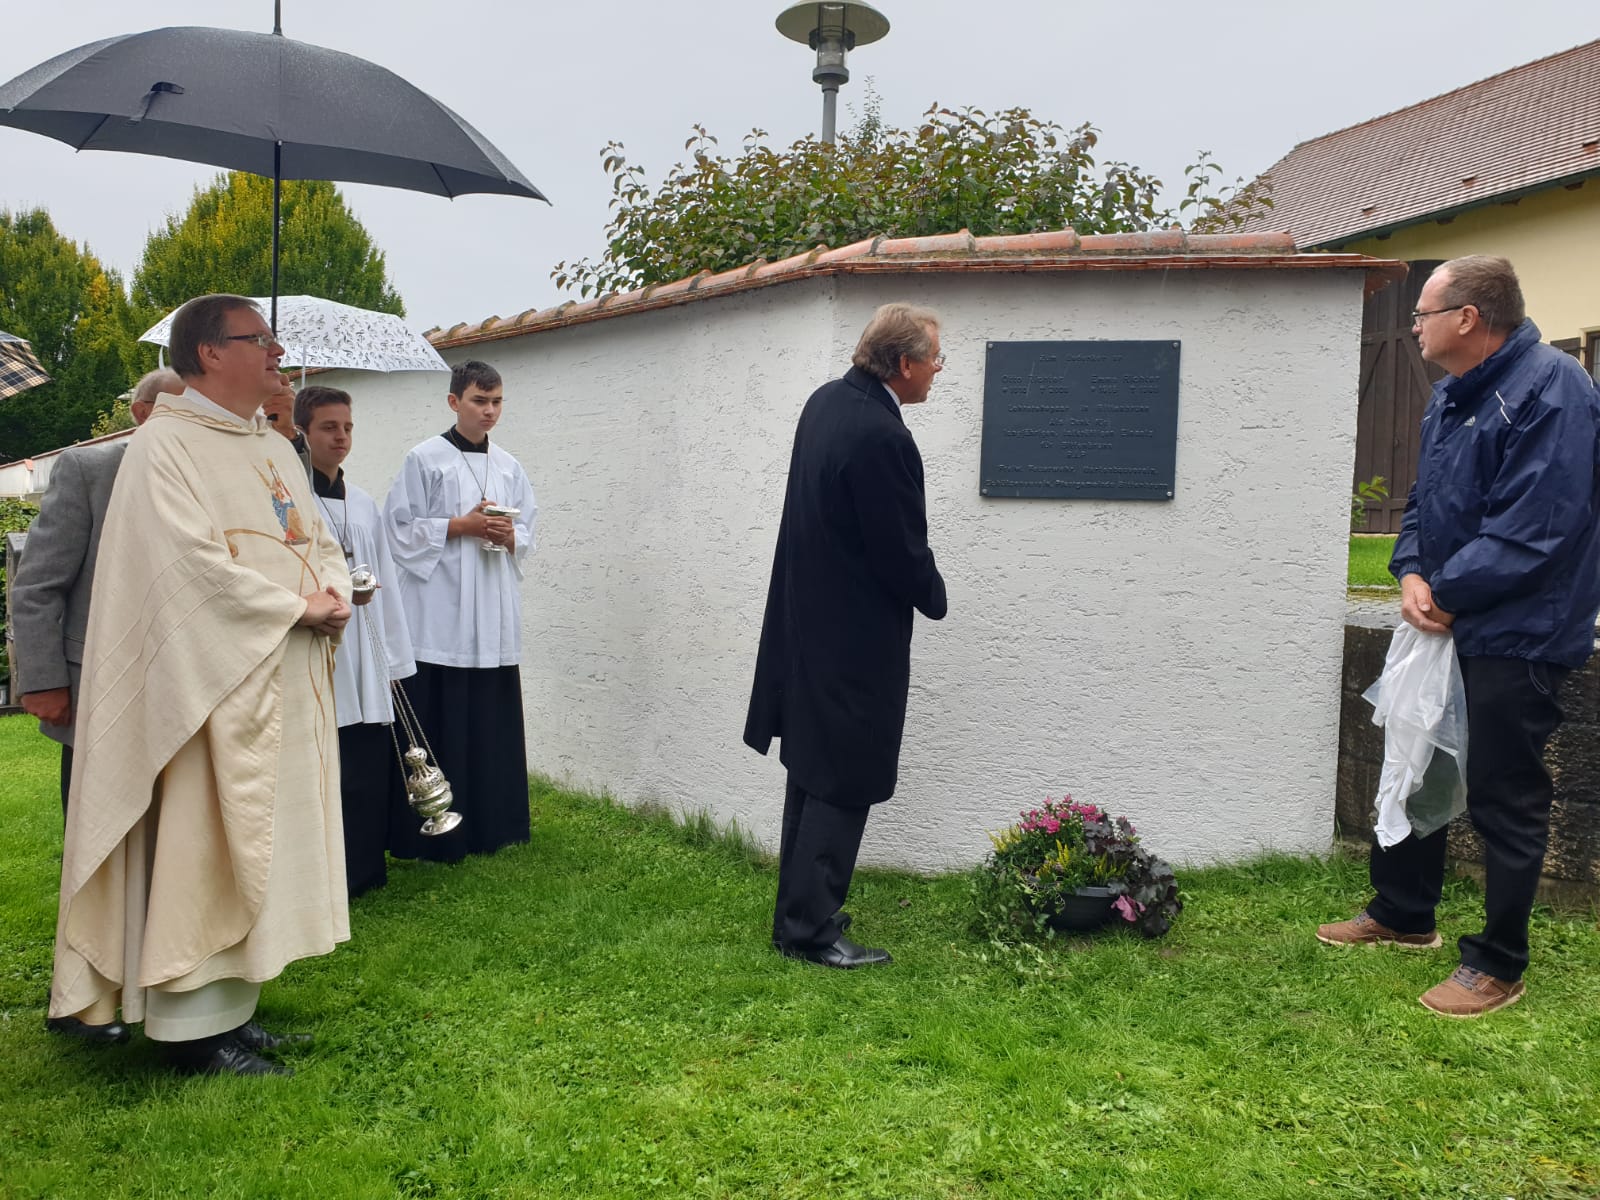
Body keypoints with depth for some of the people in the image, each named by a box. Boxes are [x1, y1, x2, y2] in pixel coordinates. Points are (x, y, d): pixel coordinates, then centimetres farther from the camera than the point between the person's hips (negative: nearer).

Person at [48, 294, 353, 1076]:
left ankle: (229, 1005, 23)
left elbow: (321, 541, 17)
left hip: (288, 681, 8)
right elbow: (194, 562, -19)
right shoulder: (167, 444, -9)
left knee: (261, 844, 12)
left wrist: (334, 596, -4)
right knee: (204, 844, -3)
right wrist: (297, 607, -13)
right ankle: (192, 1026, 8)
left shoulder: (274, 449, 17)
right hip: (214, 682, -8)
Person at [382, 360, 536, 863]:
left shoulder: (510, 467, 13)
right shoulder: (424, 459, -1)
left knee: (492, 725, 8)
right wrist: (461, 526, -12)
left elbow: (527, 536, 17)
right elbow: (400, 530, -3)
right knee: (438, 726, -4)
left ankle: (489, 825, 19)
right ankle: (432, 834, 7)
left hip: (494, 618, 5)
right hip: (439, 618, -4)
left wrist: (510, 536, -5)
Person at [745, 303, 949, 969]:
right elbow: (904, 556, -19)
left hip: (807, 626, 10)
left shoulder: (825, 400, 5)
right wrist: (934, 599, 2)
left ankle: (801, 911, 32)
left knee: (813, 777, 19)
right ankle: (809, 929, 13)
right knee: (843, 786, 3)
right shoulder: (882, 439, -25)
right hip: (854, 640, -10)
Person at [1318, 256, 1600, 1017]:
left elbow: (1532, 528, -26)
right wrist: (1412, 573, -4)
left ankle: (1497, 967, 18)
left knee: (1505, 799, 2)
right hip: (1448, 627, 9)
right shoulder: (1451, 396, 10)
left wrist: (1444, 593, -17)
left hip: (1516, 640, -9)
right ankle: (1402, 913, 37)